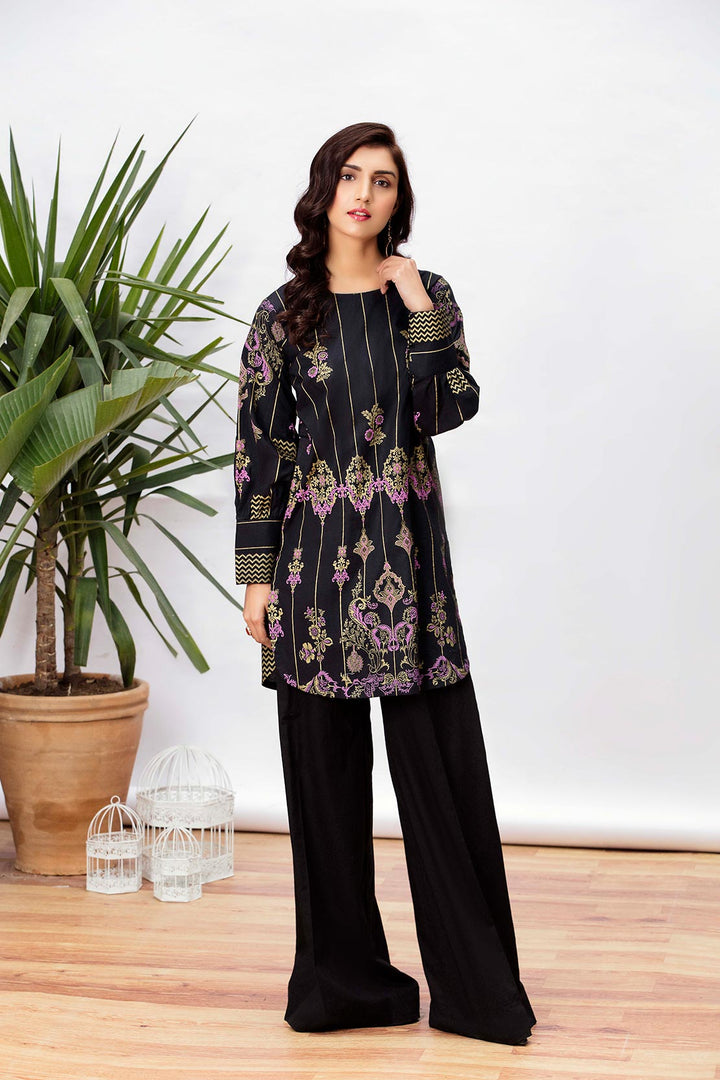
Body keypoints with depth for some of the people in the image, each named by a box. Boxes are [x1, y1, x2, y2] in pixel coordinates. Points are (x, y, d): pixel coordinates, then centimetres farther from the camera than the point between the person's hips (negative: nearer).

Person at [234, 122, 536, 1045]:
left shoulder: (426, 297, 7)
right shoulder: (284, 314, 4)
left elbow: (447, 411, -5)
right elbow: (258, 447, 2)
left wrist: (419, 310, -10)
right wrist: (256, 575, -2)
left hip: (409, 554, 0)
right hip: (316, 555, 0)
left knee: (442, 759, 0)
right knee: (326, 766, 5)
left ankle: (474, 983, 12)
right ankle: (344, 977, 19)